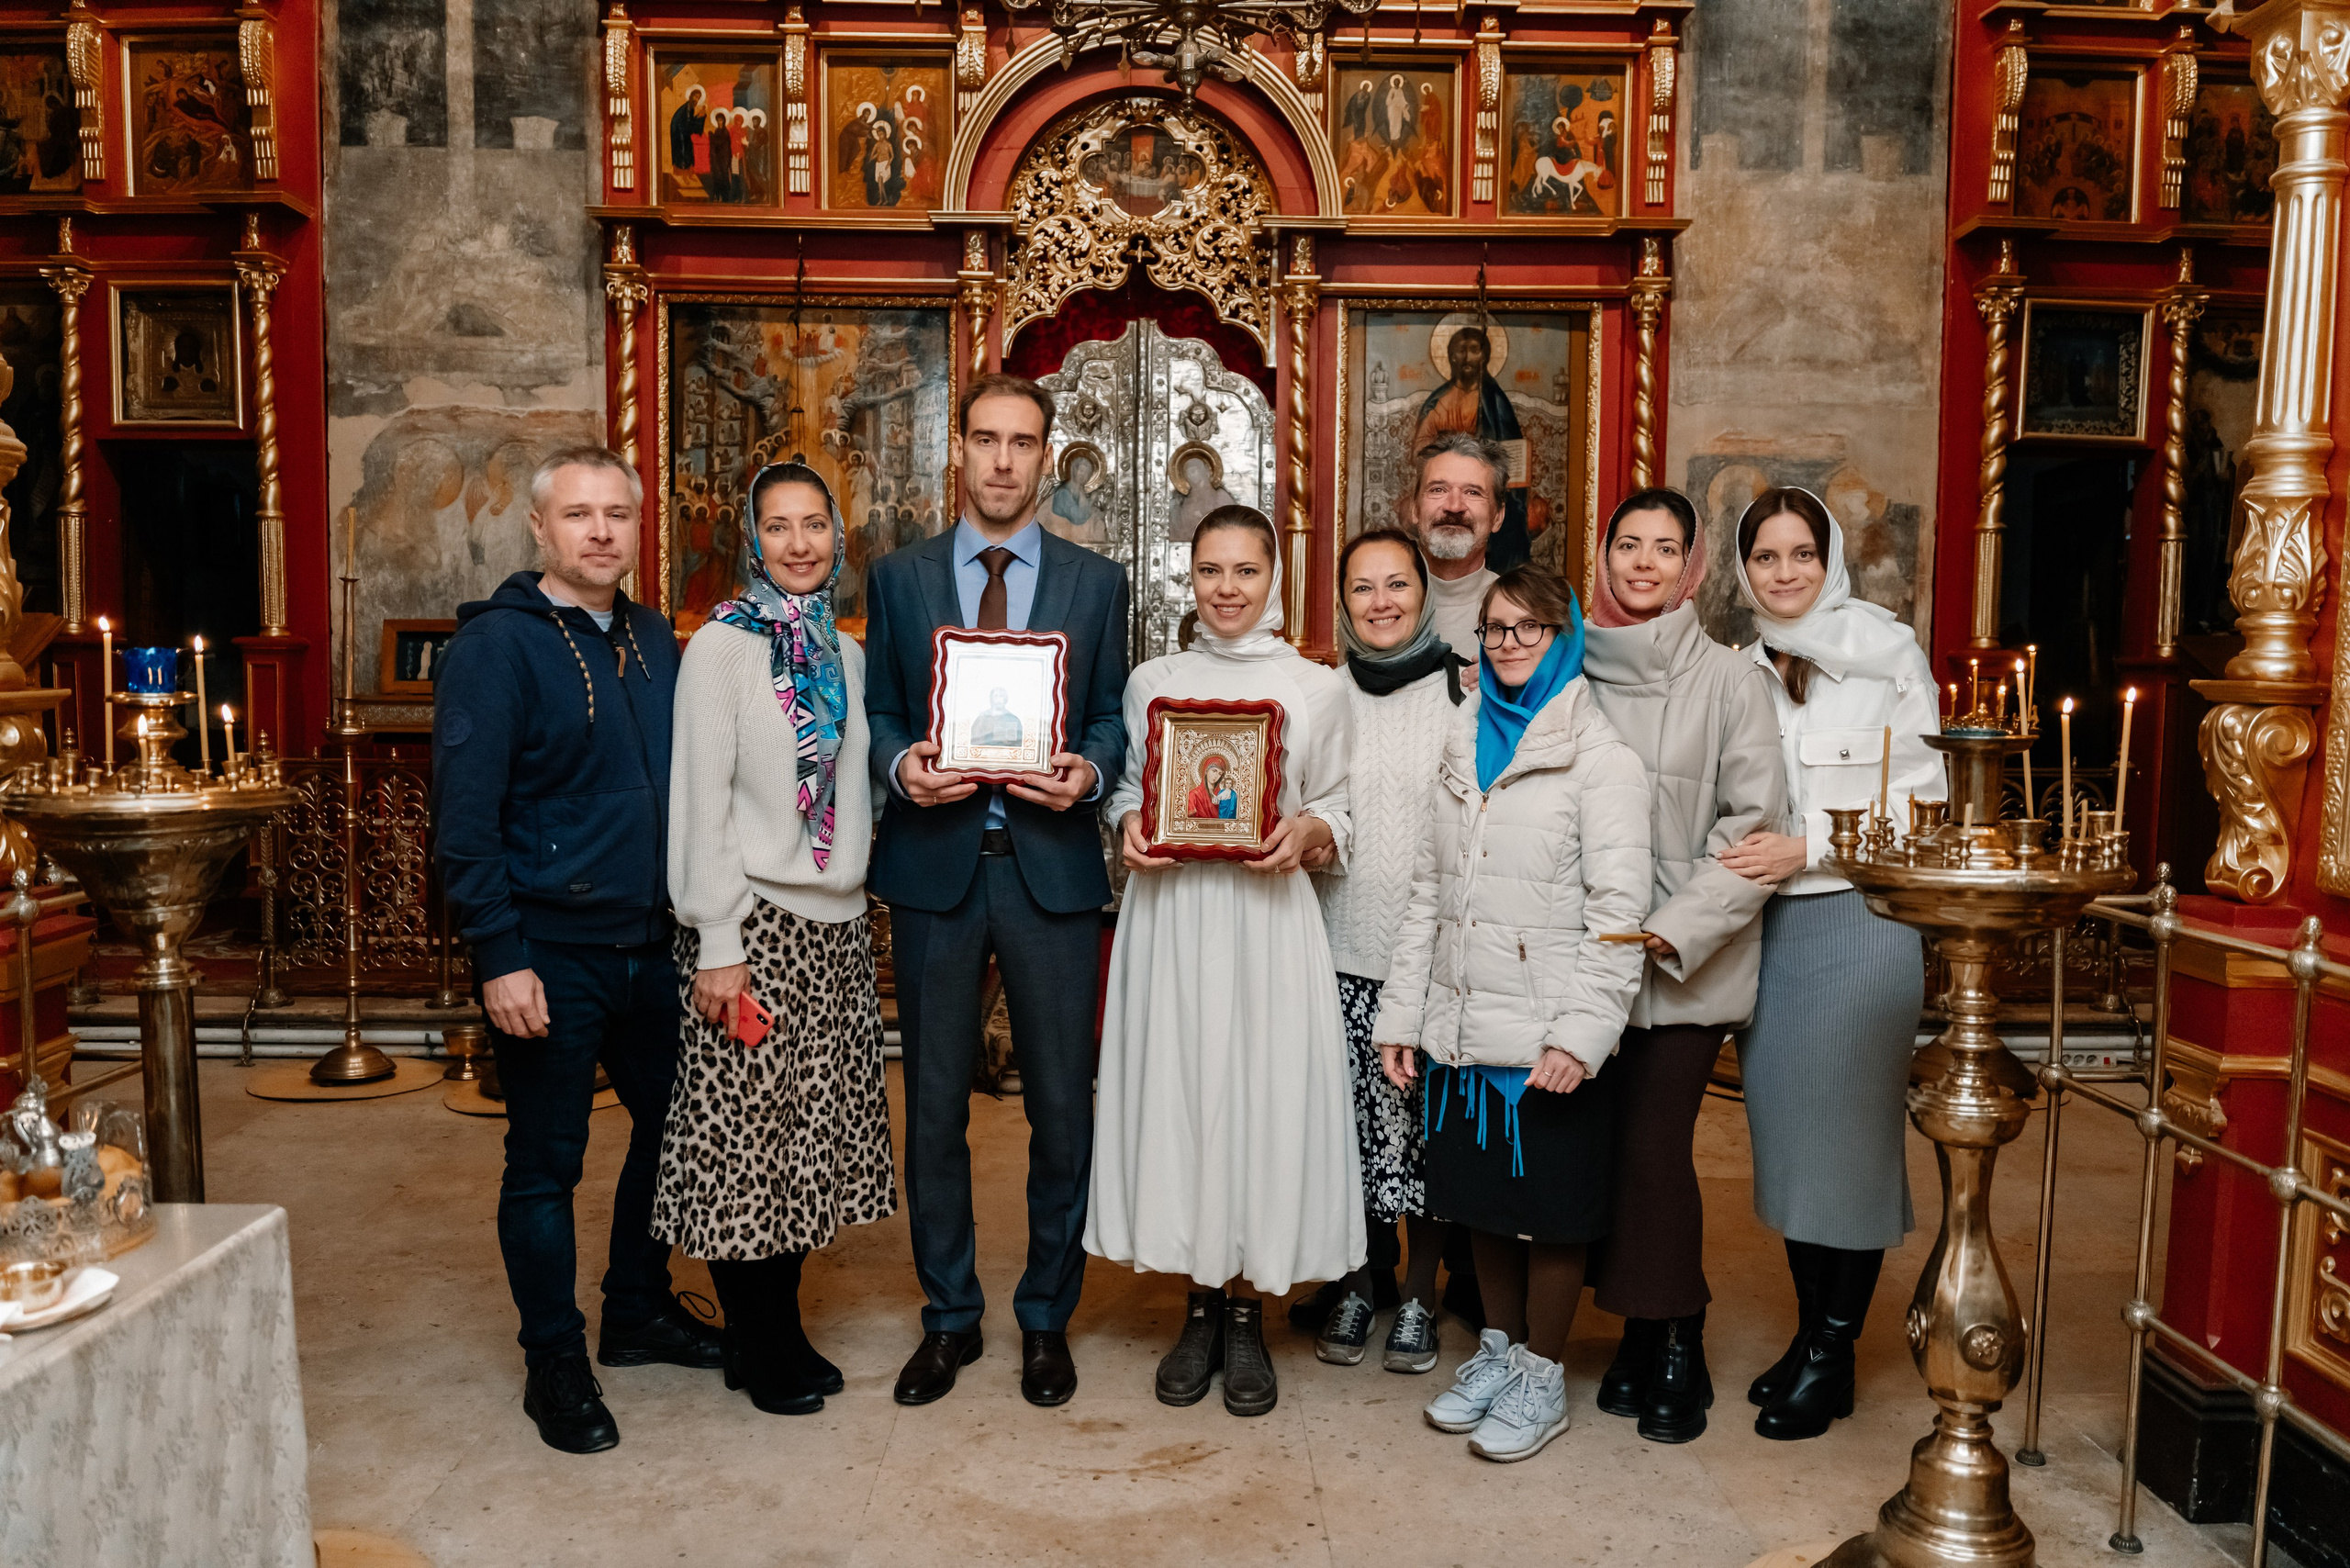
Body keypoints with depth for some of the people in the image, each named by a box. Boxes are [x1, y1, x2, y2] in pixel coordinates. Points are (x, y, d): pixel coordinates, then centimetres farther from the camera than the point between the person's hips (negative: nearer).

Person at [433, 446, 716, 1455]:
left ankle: (638, 1312, 36)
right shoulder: (495, 644, -8)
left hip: (647, 944, 6)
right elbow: (464, 815, -13)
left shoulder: (655, 641, 10)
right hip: (550, 953, -6)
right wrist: (499, 958, -17)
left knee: (672, 1126, 16)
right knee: (545, 1164, 6)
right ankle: (554, 1362, 22)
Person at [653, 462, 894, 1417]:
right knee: (744, 1131, 1)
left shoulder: (846, 654, 12)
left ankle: (783, 1330, 25)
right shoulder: (722, 646, -6)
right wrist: (716, 946, -14)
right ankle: (756, 1347, 17)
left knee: (808, 1127, 11)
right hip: (753, 921, -6)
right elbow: (700, 802, -11)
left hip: (836, 924, 6)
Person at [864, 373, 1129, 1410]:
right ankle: (949, 1317, 26)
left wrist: (1088, 770, -13)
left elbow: (1112, 718, 8)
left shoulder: (1097, 581, 8)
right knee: (934, 1103, 9)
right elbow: (878, 713, 9)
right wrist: (902, 766, -12)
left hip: (1052, 866, 0)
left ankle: (1046, 1317, 25)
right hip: (934, 864, 1)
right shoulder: (898, 577, 8)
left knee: (1061, 1104, 7)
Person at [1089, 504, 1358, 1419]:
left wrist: (1306, 832, -12)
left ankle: (1248, 1316, 17)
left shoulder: (1315, 687, 5)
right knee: (1176, 1093, 4)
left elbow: (1341, 809, 8)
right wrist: (1132, 830, -7)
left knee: (1264, 1095, 0)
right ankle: (1200, 1304, 21)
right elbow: (1124, 794, 14)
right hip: (1170, 912, 2)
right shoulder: (1151, 681, 9)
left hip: (1267, 914, -1)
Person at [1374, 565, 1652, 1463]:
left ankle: (1541, 1378, 23)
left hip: (1549, 1039, -5)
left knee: (1549, 1210, 6)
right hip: (1461, 1031, 6)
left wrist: (1583, 1033, -19)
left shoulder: (1601, 759, -6)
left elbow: (1618, 909, -11)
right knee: (1481, 1201, 15)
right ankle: (1497, 1350, 34)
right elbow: (1428, 892, 15)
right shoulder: (1466, 752, 13)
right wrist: (1399, 1014, 11)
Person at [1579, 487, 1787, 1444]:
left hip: (1685, 966, -3)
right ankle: (1639, 1334, 24)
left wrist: (1673, 931, -14)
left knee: (1654, 1146, -6)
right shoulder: (1575, 673, 5)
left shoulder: (1729, 681, -3)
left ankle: (1677, 1351, 13)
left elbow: (1755, 826, -6)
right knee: (1607, 1143, 6)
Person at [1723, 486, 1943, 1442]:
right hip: (1763, 924, 5)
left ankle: (1832, 1358, 12)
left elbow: (1919, 799, -6)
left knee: (1849, 1132, -1)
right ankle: (1810, 1331, 23)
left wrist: (1808, 847, -14)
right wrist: (1750, 860, 2)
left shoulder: (1885, 653, -2)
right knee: (1783, 1132, 9)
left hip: (1858, 919, -5)